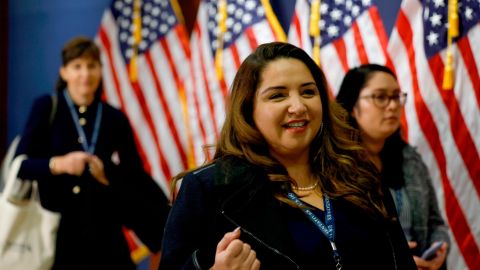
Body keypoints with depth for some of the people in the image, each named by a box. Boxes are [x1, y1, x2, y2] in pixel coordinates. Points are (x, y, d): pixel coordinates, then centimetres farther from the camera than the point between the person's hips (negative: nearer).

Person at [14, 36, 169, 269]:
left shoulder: (115, 119, 7)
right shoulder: (46, 108, 2)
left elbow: (137, 180, 6)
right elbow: (20, 164, -6)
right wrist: (57, 164, -21)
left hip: (102, 232, 2)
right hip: (53, 229, -1)